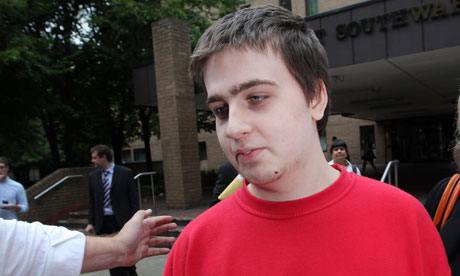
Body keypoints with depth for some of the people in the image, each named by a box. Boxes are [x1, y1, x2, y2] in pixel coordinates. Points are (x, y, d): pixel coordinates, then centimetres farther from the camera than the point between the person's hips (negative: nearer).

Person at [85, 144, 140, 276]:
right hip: (103, 223, 3)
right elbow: (92, 202, 11)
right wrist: (91, 223, 3)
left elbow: (134, 198, -4)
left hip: (121, 221, -3)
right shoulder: (92, 177, 6)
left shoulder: (125, 173, -5)